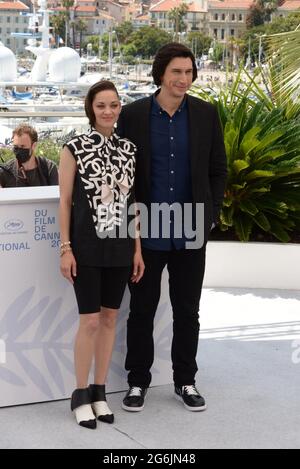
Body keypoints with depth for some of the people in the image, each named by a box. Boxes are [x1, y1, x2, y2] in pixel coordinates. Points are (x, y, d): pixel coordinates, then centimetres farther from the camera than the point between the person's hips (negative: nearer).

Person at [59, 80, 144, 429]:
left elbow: (133, 201, 9)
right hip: (86, 247, -4)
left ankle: (100, 392, 20)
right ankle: (81, 395, 11)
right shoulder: (75, 148, -4)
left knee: (109, 318, 9)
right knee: (90, 320, -3)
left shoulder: (129, 149, 7)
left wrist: (137, 249, 6)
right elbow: (65, 201, -4)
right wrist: (65, 249, -9)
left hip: (120, 247, 4)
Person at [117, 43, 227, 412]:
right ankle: (138, 381, 23)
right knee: (141, 311, 9)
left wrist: (211, 215, 1)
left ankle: (185, 381, 25)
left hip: (191, 233, 1)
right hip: (147, 233, -1)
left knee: (187, 311, 11)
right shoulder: (133, 115, -3)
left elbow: (218, 170, 7)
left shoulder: (205, 114, 1)